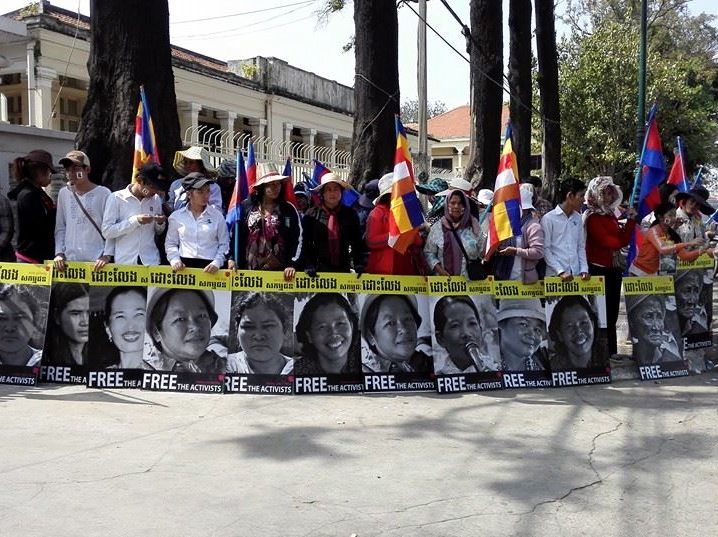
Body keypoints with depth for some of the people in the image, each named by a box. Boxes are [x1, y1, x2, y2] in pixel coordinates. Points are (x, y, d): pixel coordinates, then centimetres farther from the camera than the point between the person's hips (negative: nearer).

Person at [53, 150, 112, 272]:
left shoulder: (103, 193, -3)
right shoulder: (64, 193, 9)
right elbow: (60, 227, 12)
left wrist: (107, 255, -12)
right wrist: (59, 253, 2)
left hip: (96, 261, -4)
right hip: (69, 259, 4)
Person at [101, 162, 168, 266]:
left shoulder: (156, 199, 10)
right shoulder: (116, 198, -2)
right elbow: (107, 232, -8)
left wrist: (160, 223, -3)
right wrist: (135, 220, -17)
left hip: (151, 261, 3)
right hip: (124, 262, -3)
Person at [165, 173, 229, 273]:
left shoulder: (217, 215, 4)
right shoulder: (176, 216, 6)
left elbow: (224, 244, 6)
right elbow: (170, 243, 13)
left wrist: (217, 262, -7)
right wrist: (175, 260, -3)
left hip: (209, 268, 0)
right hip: (184, 266, 1)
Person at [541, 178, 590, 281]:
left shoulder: (578, 218, 12)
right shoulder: (548, 218, -5)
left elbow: (581, 247, 15)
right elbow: (546, 249, -7)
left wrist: (584, 269, 2)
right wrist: (561, 271, -14)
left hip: (576, 275, 5)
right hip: (556, 276, -5)